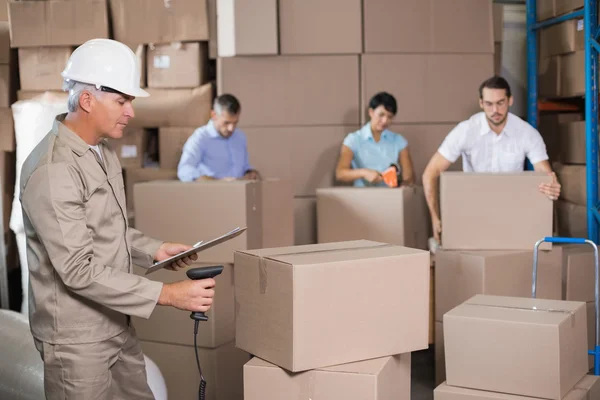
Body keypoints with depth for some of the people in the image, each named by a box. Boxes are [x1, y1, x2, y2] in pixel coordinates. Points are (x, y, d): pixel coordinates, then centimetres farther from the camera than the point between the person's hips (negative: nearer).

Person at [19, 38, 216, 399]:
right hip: (77, 336, -9)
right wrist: (167, 294, -28)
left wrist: (153, 250, 2)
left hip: (117, 325, 9)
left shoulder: (103, 152, 7)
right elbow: (79, 270, -26)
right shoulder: (52, 169, -23)